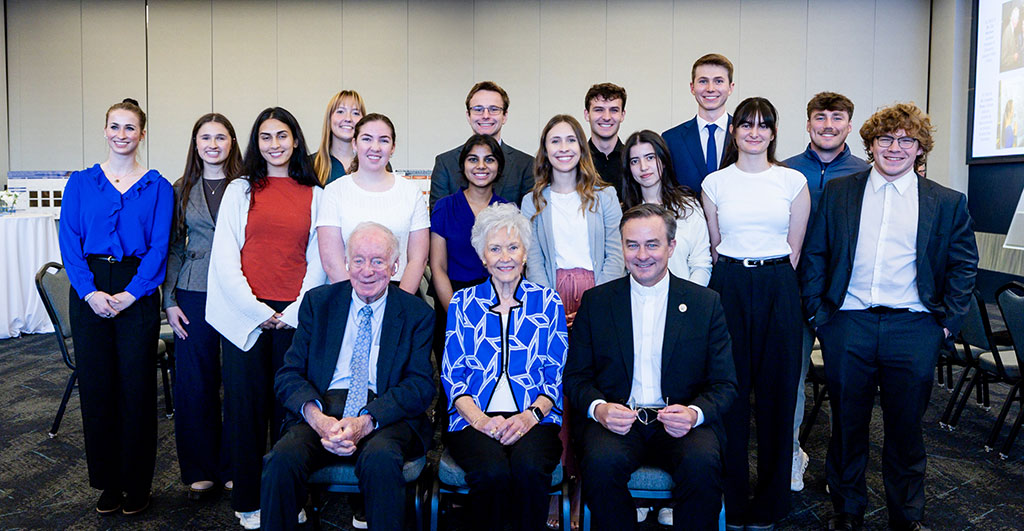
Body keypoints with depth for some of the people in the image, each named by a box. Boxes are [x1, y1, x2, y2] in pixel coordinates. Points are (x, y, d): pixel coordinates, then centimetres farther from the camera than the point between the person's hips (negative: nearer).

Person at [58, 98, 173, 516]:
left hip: (138, 290, -2)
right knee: (96, 385, 6)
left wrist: (130, 294, -14)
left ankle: (137, 484, 15)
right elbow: (69, 242, 1)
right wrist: (90, 292, -12)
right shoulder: (81, 183, 8)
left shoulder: (158, 187, 3)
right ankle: (108, 482, 20)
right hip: (89, 292, 2)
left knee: (136, 385, 1)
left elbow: (159, 246, -3)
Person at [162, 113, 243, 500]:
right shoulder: (181, 191, 10)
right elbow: (173, 249, 10)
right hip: (194, 295, 2)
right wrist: (169, 300, 3)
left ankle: (234, 466, 19)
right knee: (194, 382, 6)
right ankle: (201, 470, 20)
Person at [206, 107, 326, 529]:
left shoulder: (314, 195, 9)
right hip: (246, 315, 0)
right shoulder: (240, 190, 8)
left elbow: (318, 260, 6)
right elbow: (225, 258, 2)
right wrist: (257, 310, -6)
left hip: (294, 316, 1)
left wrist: (295, 312, -5)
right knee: (246, 405, 5)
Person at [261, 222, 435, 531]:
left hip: (387, 415, -1)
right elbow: (289, 375, 6)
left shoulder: (417, 313, 7)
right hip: (323, 409, 2)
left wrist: (367, 420, -20)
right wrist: (316, 417, -16)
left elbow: (422, 385, -3)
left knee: (381, 458, -34)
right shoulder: (317, 302, 12)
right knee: (283, 458, -28)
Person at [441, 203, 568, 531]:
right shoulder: (463, 303, 12)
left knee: (529, 468, -32)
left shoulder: (548, 302, 12)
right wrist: (480, 419, -10)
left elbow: (557, 374, 9)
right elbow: (452, 375, 8)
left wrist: (531, 415, -10)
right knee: (493, 473, -31)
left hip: (533, 419, 0)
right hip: (474, 419, 0)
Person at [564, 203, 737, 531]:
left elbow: (725, 384, 6)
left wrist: (695, 413, -16)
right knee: (602, 463, -31)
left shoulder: (706, 303, 7)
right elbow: (576, 376, 8)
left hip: (682, 423, 0)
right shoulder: (596, 302, 8)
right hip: (615, 419, 0)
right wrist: (598, 408, -14)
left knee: (702, 465, -31)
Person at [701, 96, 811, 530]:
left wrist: (771, 279, 3)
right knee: (730, 392, 2)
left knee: (777, 392, 5)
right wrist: (735, 279, 6)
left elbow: (794, 247, 7)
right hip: (729, 288, 0)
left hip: (778, 290, 0)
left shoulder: (794, 181, 5)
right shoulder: (714, 183, 5)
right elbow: (714, 248, 10)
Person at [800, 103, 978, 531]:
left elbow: (963, 265, 8)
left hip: (913, 330, 0)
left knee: (905, 430, 10)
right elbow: (814, 255, 7)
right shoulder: (838, 192, 7)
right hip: (847, 325, 0)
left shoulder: (947, 203, 6)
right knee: (847, 427, 11)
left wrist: (948, 321, 1)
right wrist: (816, 311, 1)